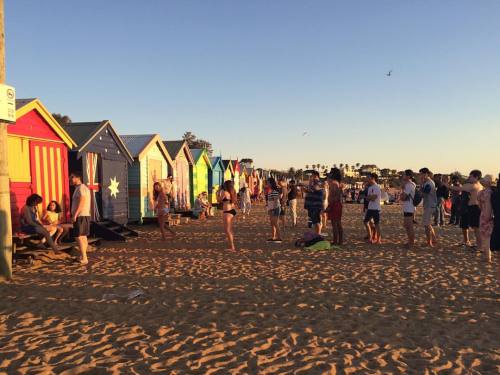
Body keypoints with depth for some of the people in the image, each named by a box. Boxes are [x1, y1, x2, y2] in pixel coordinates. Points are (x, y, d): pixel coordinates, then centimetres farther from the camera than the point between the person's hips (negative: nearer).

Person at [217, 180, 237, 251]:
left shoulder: (224, 192, -13)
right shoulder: (232, 193, 9)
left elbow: (219, 201, -4)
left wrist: (219, 192, 8)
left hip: (227, 212, -9)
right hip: (232, 211, 9)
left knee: (227, 230, -3)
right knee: (230, 230, 18)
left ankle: (232, 247, -4)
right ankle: (231, 246, 23)